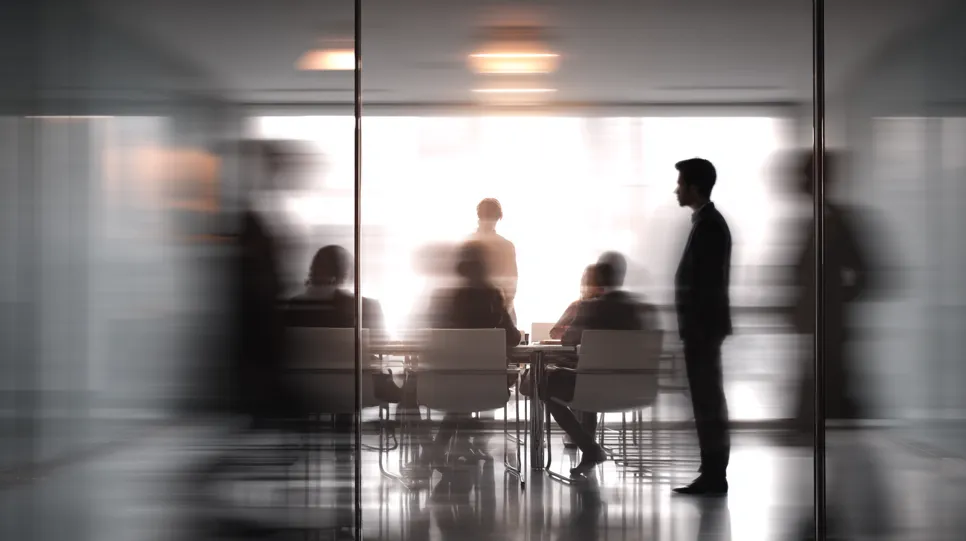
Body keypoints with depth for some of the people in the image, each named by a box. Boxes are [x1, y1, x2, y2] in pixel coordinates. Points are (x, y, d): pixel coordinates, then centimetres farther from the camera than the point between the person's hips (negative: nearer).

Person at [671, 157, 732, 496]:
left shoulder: (709, 225, -16)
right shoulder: (707, 222, 14)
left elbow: (709, 283, -20)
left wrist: (695, 329, -20)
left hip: (703, 326, -10)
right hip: (702, 326, 10)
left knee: (708, 402, -6)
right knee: (708, 401, 11)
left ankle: (714, 476, -2)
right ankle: (713, 474, 16)